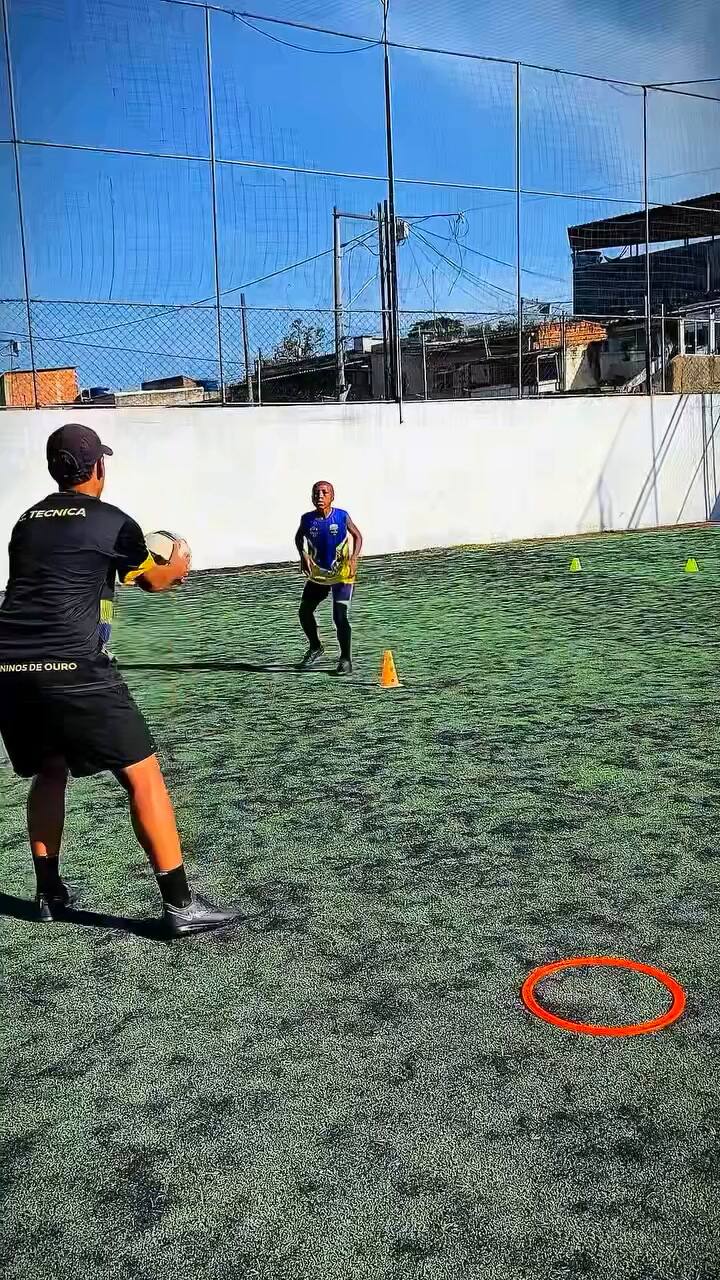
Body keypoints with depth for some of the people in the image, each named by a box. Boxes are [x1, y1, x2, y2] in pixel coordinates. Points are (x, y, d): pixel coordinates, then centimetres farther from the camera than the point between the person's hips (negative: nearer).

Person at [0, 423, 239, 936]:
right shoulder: (113, 522, 3)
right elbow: (154, 580, 21)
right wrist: (178, 567, 44)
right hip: (74, 668, -6)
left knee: (50, 772, 25)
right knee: (142, 775, 1)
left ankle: (50, 893, 30)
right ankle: (180, 904, 1)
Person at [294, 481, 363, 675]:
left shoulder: (342, 516, -14)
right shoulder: (307, 519, -8)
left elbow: (357, 536, 0)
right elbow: (299, 537, 13)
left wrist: (354, 558, -15)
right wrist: (303, 555, -5)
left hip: (342, 574, -4)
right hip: (317, 573, 4)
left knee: (340, 617, -13)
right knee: (304, 611, 10)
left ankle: (346, 659, 2)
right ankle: (315, 648, 34)